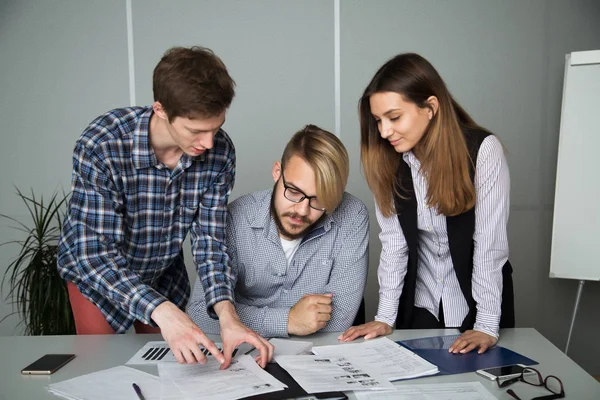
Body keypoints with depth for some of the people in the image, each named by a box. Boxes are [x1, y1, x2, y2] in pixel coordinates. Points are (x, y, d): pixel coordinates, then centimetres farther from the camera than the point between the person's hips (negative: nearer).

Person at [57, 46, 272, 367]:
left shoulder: (220, 151, -23)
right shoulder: (100, 147, -35)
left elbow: (209, 240, -19)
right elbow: (97, 255, -35)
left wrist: (226, 313, -35)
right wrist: (162, 311, -50)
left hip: (165, 273, 4)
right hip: (95, 270, -3)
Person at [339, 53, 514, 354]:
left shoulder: (483, 150, -20)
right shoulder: (389, 159, -8)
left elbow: (490, 243, -20)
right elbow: (393, 240, -8)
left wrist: (487, 326, -23)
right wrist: (385, 317, -13)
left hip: (477, 304, -3)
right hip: (420, 306, 3)